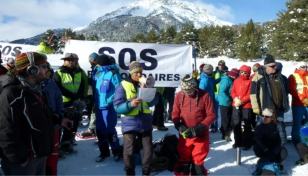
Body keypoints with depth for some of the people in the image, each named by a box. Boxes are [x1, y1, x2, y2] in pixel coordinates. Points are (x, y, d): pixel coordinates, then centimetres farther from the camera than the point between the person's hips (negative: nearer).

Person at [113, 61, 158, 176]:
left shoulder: (145, 84, 9)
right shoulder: (123, 85, -4)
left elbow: (154, 101, 0)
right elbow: (117, 107, -10)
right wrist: (130, 104, -27)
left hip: (145, 123, 4)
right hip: (130, 124, -3)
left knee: (149, 150, 9)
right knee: (129, 151, 1)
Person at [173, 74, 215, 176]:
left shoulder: (204, 95, -11)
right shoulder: (179, 96, -4)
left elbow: (211, 115, -9)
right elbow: (175, 114, 4)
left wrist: (199, 128, -19)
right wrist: (179, 126, -14)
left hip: (201, 136, -2)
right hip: (184, 136, 2)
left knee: (198, 163, 7)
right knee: (183, 163, 11)